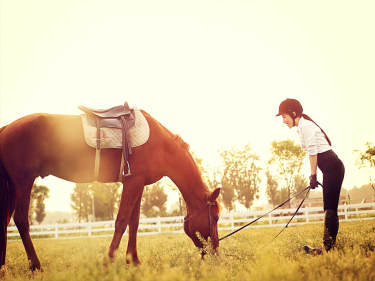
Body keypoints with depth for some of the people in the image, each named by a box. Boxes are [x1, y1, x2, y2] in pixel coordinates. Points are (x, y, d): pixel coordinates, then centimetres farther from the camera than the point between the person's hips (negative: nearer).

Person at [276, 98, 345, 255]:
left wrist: (313, 175, -11)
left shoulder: (305, 126, -10)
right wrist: (313, 176, 18)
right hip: (332, 169, 10)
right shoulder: (302, 126, 19)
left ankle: (328, 247, -13)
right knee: (329, 208, 6)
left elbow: (313, 152, -14)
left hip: (332, 167, -10)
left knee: (330, 208, -11)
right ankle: (328, 247, 7)